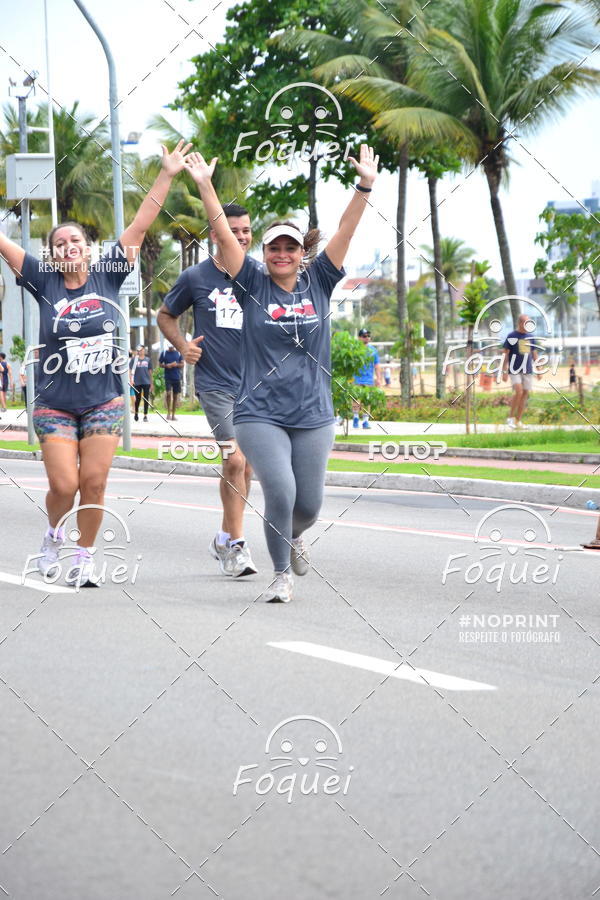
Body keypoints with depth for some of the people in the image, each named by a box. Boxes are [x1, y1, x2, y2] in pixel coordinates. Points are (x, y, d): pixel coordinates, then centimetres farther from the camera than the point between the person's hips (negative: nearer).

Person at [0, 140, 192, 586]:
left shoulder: (107, 276, 1)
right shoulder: (45, 283, 0)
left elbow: (140, 225, -1)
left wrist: (167, 176, -3)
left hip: (104, 402, 1)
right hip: (54, 404, -1)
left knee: (93, 484, -2)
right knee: (63, 485, -7)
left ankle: (85, 557, 13)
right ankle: (54, 534, 23)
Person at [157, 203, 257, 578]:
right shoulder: (195, 277, -1)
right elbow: (166, 315, 14)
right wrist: (183, 346, -3)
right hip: (216, 383, -3)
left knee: (245, 466, 10)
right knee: (235, 460, -17)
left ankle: (225, 539, 26)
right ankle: (236, 543, -9)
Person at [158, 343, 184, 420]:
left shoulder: (178, 353, 7)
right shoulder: (164, 353, 4)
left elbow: (182, 364, 9)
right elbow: (160, 364, 8)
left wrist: (176, 365, -12)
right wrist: (166, 366, -12)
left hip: (177, 378, 2)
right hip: (168, 377, -2)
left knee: (175, 396, 5)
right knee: (168, 393, -17)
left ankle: (173, 415, 12)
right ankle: (168, 412, -3)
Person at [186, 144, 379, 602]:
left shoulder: (319, 283, 6)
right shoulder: (254, 285, 2)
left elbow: (345, 233, -3)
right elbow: (225, 236, -7)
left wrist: (365, 187, -13)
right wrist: (205, 187, -16)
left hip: (313, 415, 2)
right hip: (260, 414, -2)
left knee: (309, 503, 5)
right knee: (280, 491, -18)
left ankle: (294, 536, 42)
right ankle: (282, 574, 2)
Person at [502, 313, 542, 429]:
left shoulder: (530, 336, 12)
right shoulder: (511, 336, -3)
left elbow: (534, 354, 19)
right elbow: (505, 354, -3)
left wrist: (539, 371, 15)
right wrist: (504, 371, -9)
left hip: (528, 371, 5)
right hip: (514, 370, -5)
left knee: (525, 394, 2)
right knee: (518, 391, -18)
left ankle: (518, 421, 10)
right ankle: (511, 418, -5)